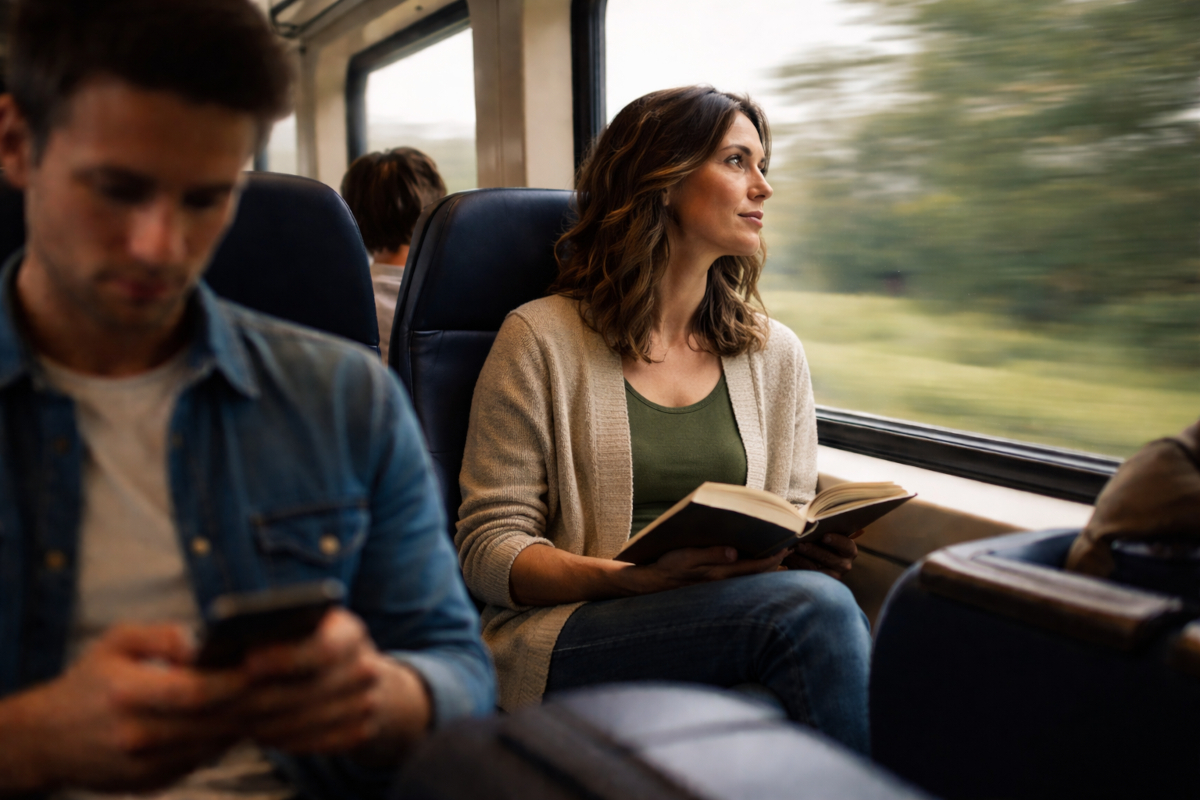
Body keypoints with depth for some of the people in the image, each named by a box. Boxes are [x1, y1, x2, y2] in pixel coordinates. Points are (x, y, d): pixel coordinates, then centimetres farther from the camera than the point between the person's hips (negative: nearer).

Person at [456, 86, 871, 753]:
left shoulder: (776, 354, 15)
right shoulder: (542, 339, 0)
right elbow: (489, 548, -3)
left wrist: (817, 551, -6)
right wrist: (635, 578, -20)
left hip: (733, 619, 4)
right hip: (566, 635, -4)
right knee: (813, 605, -30)